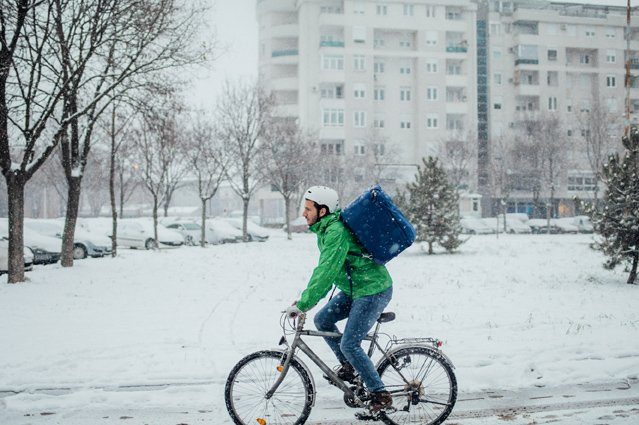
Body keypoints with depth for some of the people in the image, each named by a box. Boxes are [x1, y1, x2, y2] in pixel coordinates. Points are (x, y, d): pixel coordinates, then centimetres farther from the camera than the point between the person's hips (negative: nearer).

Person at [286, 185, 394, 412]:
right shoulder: (325, 229, 8)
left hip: (373, 290, -10)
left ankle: (380, 395, 3)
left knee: (349, 344, -10)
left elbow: (326, 273, -29)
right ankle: (349, 367, 23)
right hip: (354, 288, 10)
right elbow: (323, 270, 15)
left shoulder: (337, 232, -24)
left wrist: (302, 304, -27)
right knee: (322, 320, 9)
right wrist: (305, 298, 9)